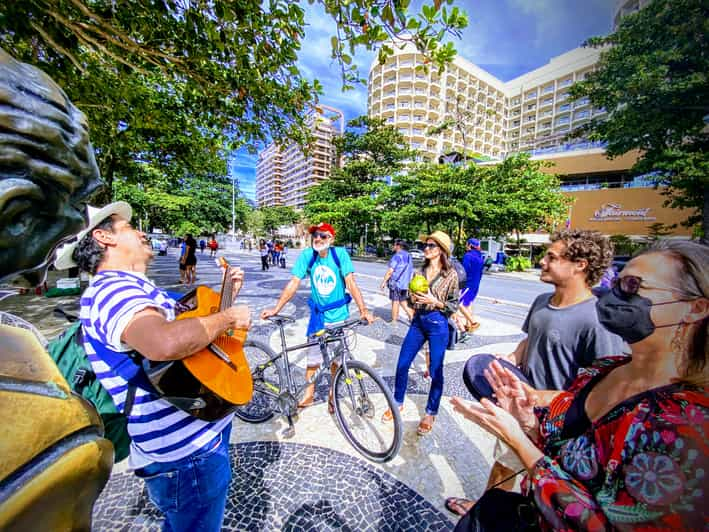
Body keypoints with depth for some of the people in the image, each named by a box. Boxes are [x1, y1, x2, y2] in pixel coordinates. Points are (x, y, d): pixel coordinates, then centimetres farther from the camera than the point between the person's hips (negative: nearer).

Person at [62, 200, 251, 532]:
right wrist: (228, 317, -29)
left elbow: (191, 332, 18)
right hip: (188, 455, -10)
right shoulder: (112, 288, -23)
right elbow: (166, 343, -46)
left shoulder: (136, 288, 11)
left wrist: (228, 295, 9)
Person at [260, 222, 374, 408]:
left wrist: (363, 309, -26)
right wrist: (276, 308, -14)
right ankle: (308, 395, 33)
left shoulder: (340, 253, -14)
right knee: (313, 357, 10)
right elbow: (294, 283, -10)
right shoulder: (307, 255, -10)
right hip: (318, 314, 1)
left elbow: (351, 282, -19)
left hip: (338, 314, -1)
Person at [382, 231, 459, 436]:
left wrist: (433, 301, -18)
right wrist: (413, 297, -9)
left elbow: (454, 306, -5)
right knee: (402, 364, 9)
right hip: (418, 321, 5)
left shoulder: (451, 274, -7)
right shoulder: (421, 271, 5)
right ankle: (398, 402, 32)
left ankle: (431, 413, 31)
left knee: (436, 371, 9)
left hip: (437, 324, -4)